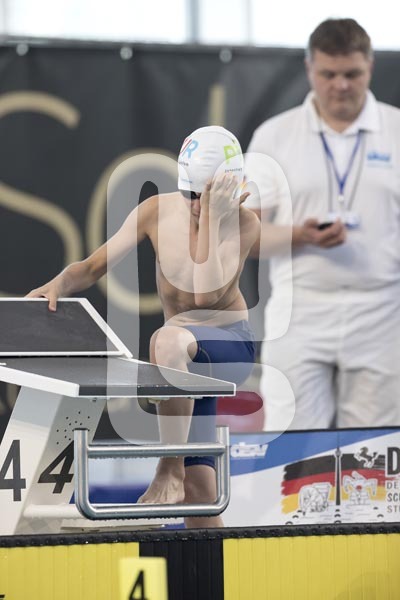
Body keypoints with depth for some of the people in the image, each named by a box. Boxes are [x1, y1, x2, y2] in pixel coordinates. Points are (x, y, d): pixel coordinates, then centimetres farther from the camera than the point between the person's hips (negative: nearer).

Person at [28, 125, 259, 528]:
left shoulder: (243, 222, -14)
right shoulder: (158, 211, -4)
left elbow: (206, 292, -27)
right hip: (186, 357, 5)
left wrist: (213, 216, -27)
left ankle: (170, 471, -33)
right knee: (199, 488, -1)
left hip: (230, 343, -4)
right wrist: (59, 284, -22)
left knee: (168, 340, -39)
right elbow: (94, 266, -2)